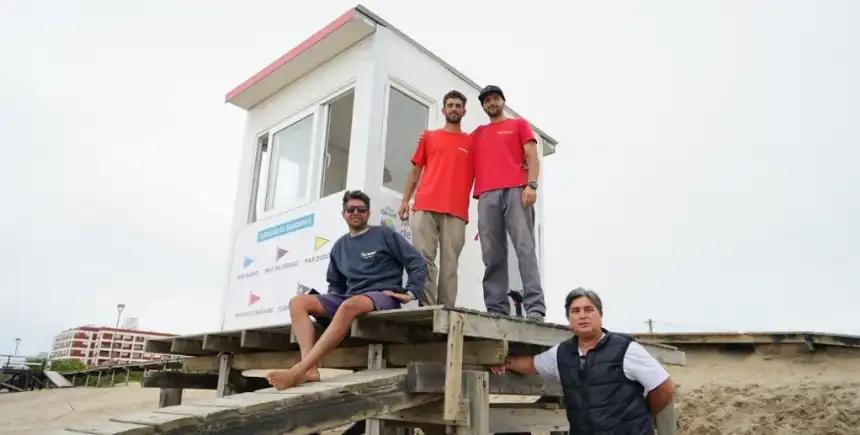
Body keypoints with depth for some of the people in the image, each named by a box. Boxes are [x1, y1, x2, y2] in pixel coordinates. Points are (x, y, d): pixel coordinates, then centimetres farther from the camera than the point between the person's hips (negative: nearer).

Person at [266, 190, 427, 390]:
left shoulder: (385, 234, 3)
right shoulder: (339, 246, 18)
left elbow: (418, 263, 1)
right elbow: (335, 284, 26)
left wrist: (411, 293, -11)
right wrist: (329, 302, 7)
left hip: (383, 296, -6)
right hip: (350, 298, 6)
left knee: (349, 305, -39)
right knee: (298, 302, -12)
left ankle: (298, 370, -42)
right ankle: (310, 369, -32)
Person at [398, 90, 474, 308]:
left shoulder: (472, 142, 16)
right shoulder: (429, 137, 19)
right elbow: (416, 170, 17)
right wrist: (405, 200, 7)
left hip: (456, 211, -1)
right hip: (424, 206, 1)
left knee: (449, 263, -6)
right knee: (424, 258, -9)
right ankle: (428, 307, -8)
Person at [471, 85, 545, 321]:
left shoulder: (519, 124, 20)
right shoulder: (477, 134, 29)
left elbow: (532, 157, 9)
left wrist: (531, 185, -8)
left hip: (516, 191, -3)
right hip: (487, 196, 3)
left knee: (525, 247, -13)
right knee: (492, 255, -6)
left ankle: (535, 307, -18)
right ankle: (496, 309, -7)